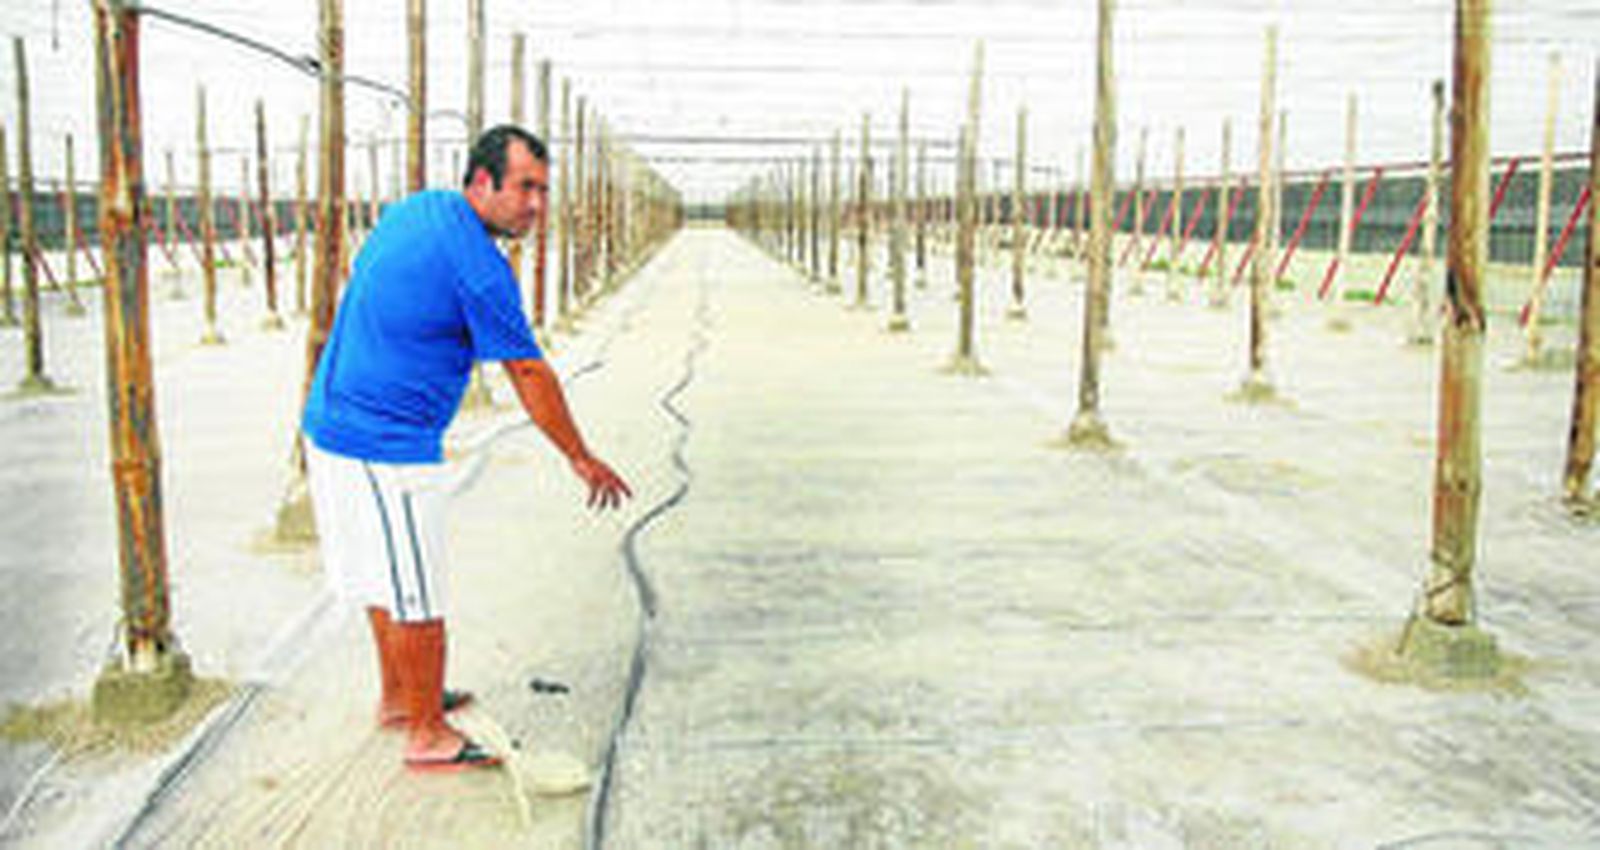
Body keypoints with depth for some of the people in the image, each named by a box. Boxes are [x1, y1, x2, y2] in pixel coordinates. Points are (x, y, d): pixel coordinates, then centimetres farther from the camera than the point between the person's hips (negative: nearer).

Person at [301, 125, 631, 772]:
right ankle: (427, 736, 15)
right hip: (387, 448, -10)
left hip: (330, 422, 10)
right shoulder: (478, 266, -20)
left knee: (387, 579, 22)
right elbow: (529, 374, -14)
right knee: (417, 597, 2)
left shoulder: (413, 209, 9)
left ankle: (397, 697, 38)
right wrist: (582, 460, -4)